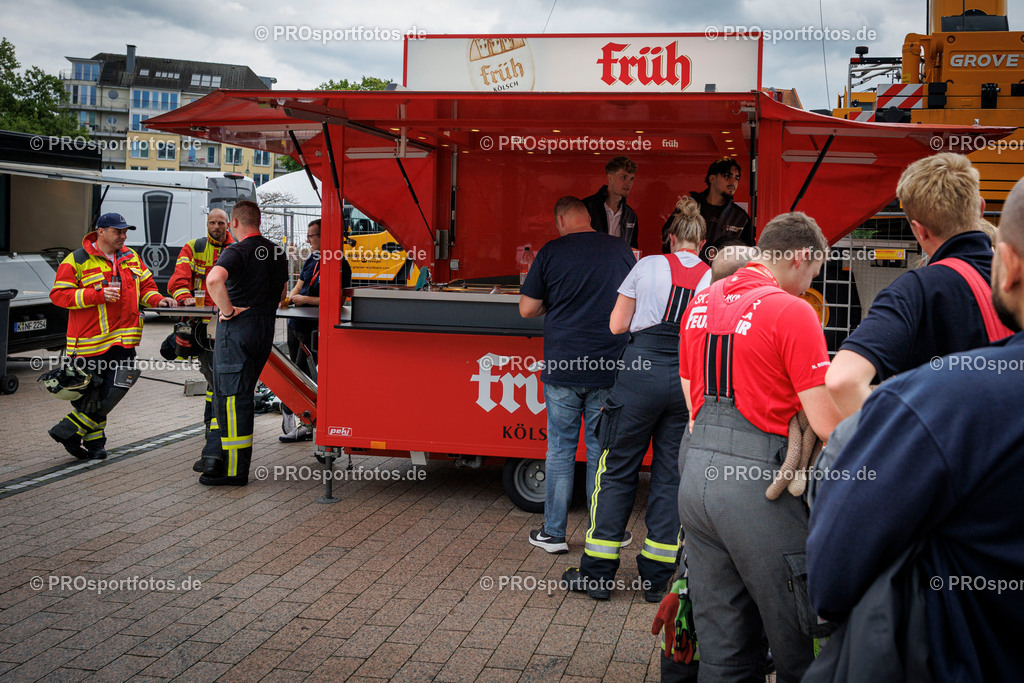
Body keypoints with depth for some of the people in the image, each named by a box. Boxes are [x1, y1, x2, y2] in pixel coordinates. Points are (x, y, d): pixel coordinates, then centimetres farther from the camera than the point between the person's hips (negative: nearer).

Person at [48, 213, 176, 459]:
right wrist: (99, 295, -19)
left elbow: (145, 285, 21)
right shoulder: (77, 261, -5)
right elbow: (58, 294, -9)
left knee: (113, 392, -1)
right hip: (90, 341, -5)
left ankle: (69, 431, 13)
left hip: (123, 339, 5)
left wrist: (158, 300, -1)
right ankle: (94, 441, 19)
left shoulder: (131, 258, 13)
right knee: (90, 395, 3)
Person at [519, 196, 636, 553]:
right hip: (609, 367, 1)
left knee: (560, 449, 8)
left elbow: (527, 308, 1)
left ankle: (553, 533, 14)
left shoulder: (550, 252, -2)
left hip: (561, 367, -1)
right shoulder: (621, 250, 3)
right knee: (601, 449, 9)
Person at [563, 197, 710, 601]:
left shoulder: (648, 266, 2)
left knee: (618, 469, 7)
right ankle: (657, 576, 15)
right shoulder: (714, 279, 6)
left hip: (642, 372, -2)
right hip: (687, 381, 2)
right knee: (670, 475, 10)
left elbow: (617, 325, 4)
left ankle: (597, 573, 11)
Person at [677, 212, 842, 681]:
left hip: (695, 470, 7)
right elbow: (827, 425, -12)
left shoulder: (701, 303, 14)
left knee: (720, 643, 15)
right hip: (757, 481, -7)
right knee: (797, 640, 7)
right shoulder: (791, 312, -9)